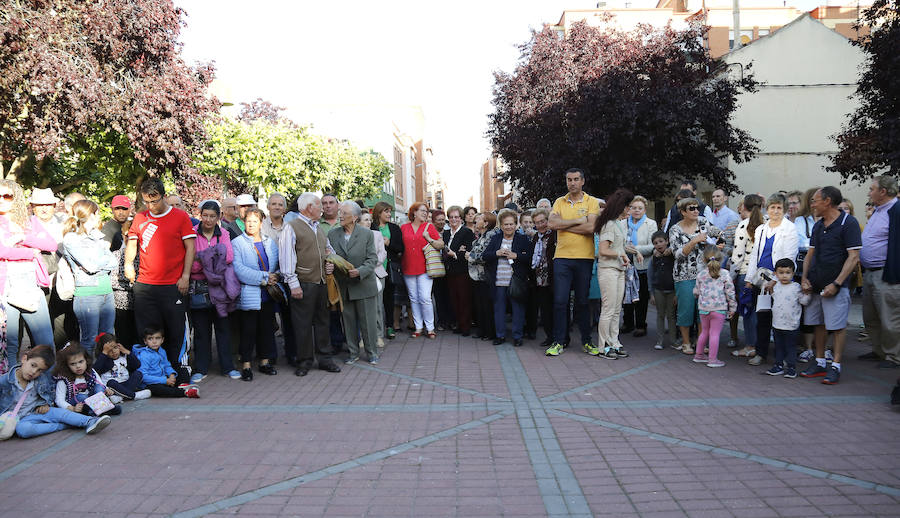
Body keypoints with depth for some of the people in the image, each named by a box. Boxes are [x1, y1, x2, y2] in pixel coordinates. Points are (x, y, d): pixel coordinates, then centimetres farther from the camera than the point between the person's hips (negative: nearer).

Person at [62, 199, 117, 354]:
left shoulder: (97, 236, 15)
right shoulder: (71, 239, -5)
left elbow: (114, 263, 7)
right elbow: (90, 266, -16)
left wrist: (97, 263, -8)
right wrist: (104, 258, 1)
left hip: (107, 290, 7)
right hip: (86, 293, -6)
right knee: (90, 341, -2)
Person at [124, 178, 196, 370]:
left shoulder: (180, 217, -1)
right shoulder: (140, 218, 10)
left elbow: (190, 248, -2)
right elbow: (132, 244, 20)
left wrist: (185, 276, -8)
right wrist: (128, 264, 4)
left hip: (173, 285, -3)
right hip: (144, 285, 4)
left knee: (176, 331, 2)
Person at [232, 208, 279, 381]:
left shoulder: (270, 243, 15)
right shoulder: (237, 243, -3)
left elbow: (279, 265, 16)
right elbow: (238, 269, -15)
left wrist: (275, 277, -7)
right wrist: (263, 278, -18)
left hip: (268, 295, 5)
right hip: (249, 295, -5)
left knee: (267, 328, 11)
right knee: (248, 330, -1)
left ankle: (264, 361, 23)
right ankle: (246, 365, 9)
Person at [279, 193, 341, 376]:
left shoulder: (319, 228, 18)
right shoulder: (292, 228, -6)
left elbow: (328, 250, 30)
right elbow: (286, 258, -11)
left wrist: (330, 263, 9)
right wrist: (293, 284, -15)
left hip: (321, 283, 7)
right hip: (303, 284, -7)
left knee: (322, 321, 12)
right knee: (303, 324, 0)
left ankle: (324, 358, 21)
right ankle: (304, 362, 11)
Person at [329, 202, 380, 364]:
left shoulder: (367, 233, -4)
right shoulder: (332, 234, 4)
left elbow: (372, 258, -5)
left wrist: (360, 271, -21)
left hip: (363, 285, -3)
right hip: (343, 286, 3)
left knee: (368, 320, 3)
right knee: (348, 321, 10)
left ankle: (372, 353, 17)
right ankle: (353, 353, 23)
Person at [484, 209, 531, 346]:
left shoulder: (522, 239, 1)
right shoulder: (495, 238, 10)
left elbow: (529, 257, -7)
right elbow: (485, 255, 4)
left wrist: (515, 255, -17)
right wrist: (497, 253, -12)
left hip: (516, 281, -3)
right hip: (498, 282, 3)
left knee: (518, 308, 2)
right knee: (499, 308, 10)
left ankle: (517, 336, 13)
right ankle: (500, 335, 21)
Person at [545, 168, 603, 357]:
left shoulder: (592, 202, 2)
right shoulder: (559, 202, 10)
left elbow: (590, 228, -13)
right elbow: (553, 224, -7)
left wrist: (563, 225, -9)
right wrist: (579, 220, -9)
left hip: (584, 257, -1)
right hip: (562, 257, 2)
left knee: (582, 301, 7)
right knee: (559, 301, 0)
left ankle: (586, 340, 20)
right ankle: (558, 342, 8)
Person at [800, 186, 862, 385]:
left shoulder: (849, 223, -8)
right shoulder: (818, 226, 13)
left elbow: (853, 257, -13)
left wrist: (836, 284, -18)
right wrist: (804, 278, 3)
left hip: (835, 286, -7)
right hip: (815, 286, 7)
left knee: (838, 326, -2)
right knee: (818, 324, 12)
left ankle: (835, 367, 5)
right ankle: (820, 363, 21)